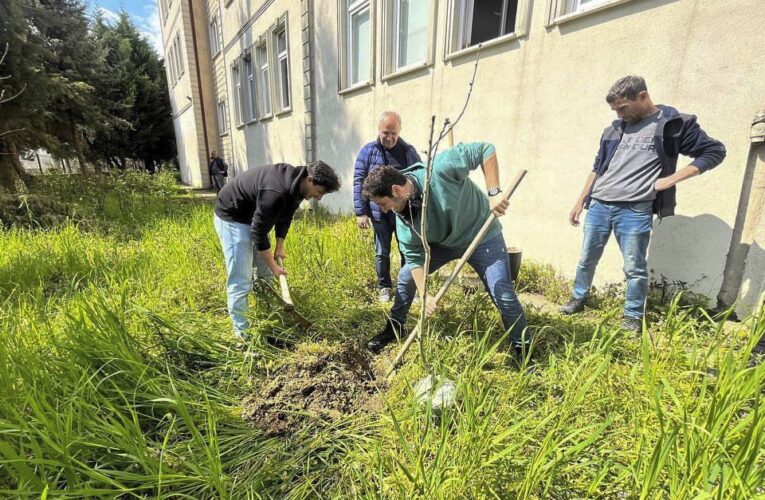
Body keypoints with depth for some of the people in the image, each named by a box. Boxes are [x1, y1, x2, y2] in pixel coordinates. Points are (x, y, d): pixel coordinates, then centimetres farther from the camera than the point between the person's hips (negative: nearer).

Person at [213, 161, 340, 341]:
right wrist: (274, 266, -20)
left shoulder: (296, 184, -10)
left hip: (254, 216, 9)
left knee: (265, 272, 13)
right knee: (241, 279, -8)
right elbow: (258, 231, -29)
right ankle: (241, 330, 4)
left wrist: (279, 246, 1)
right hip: (231, 218, -9)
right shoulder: (276, 192, -37)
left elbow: (285, 216, 6)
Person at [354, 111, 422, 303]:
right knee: (382, 253, 10)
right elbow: (358, 182, -3)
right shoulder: (367, 152, 0)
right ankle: (384, 287, 27)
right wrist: (361, 212, -8)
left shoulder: (409, 151, 4)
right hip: (379, 213, -1)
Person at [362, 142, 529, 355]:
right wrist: (425, 295, -21)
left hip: (482, 236, -5)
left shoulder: (440, 169, -34)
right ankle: (395, 327, 28)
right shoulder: (403, 217, -16)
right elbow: (414, 257, -13)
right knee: (406, 277, 6)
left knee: (504, 296, -8)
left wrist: (493, 192, -34)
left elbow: (485, 150, -27)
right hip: (442, 242, 5)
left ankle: (522, 346, 19)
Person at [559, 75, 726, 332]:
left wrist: (671, 179, -5)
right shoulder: (614, 129, 14)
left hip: (635, 211, -4)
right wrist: (580, 201, 15)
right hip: (598, 206, 4)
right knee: (587, 259, 12)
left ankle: (633, 316, 20)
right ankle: (579, 299, 31)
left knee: (634, 268, 3)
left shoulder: (674, 123, 2)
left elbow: (715, 151, 6)